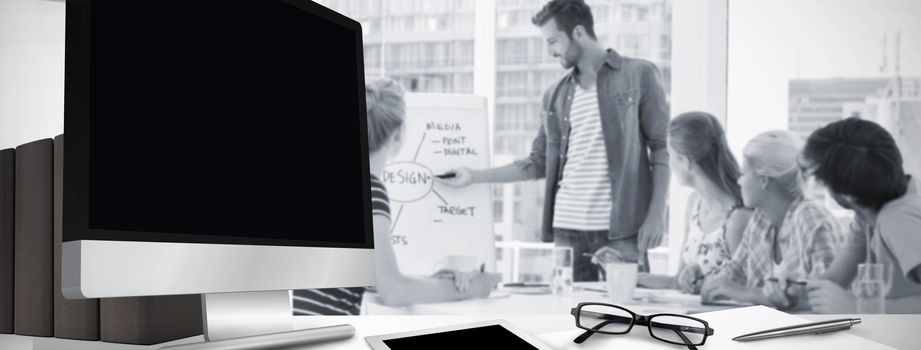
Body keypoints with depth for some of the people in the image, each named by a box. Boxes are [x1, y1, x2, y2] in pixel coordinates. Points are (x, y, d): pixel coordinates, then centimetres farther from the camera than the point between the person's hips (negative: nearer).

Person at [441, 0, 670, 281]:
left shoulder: (637, 75, 1)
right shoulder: (555, 96, 14)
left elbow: (661, 148, -1)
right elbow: (538, 163, 17)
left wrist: (656, 215, -10)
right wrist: (474, 176, 12)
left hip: (620, 230, -4)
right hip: (567, 229, 4)